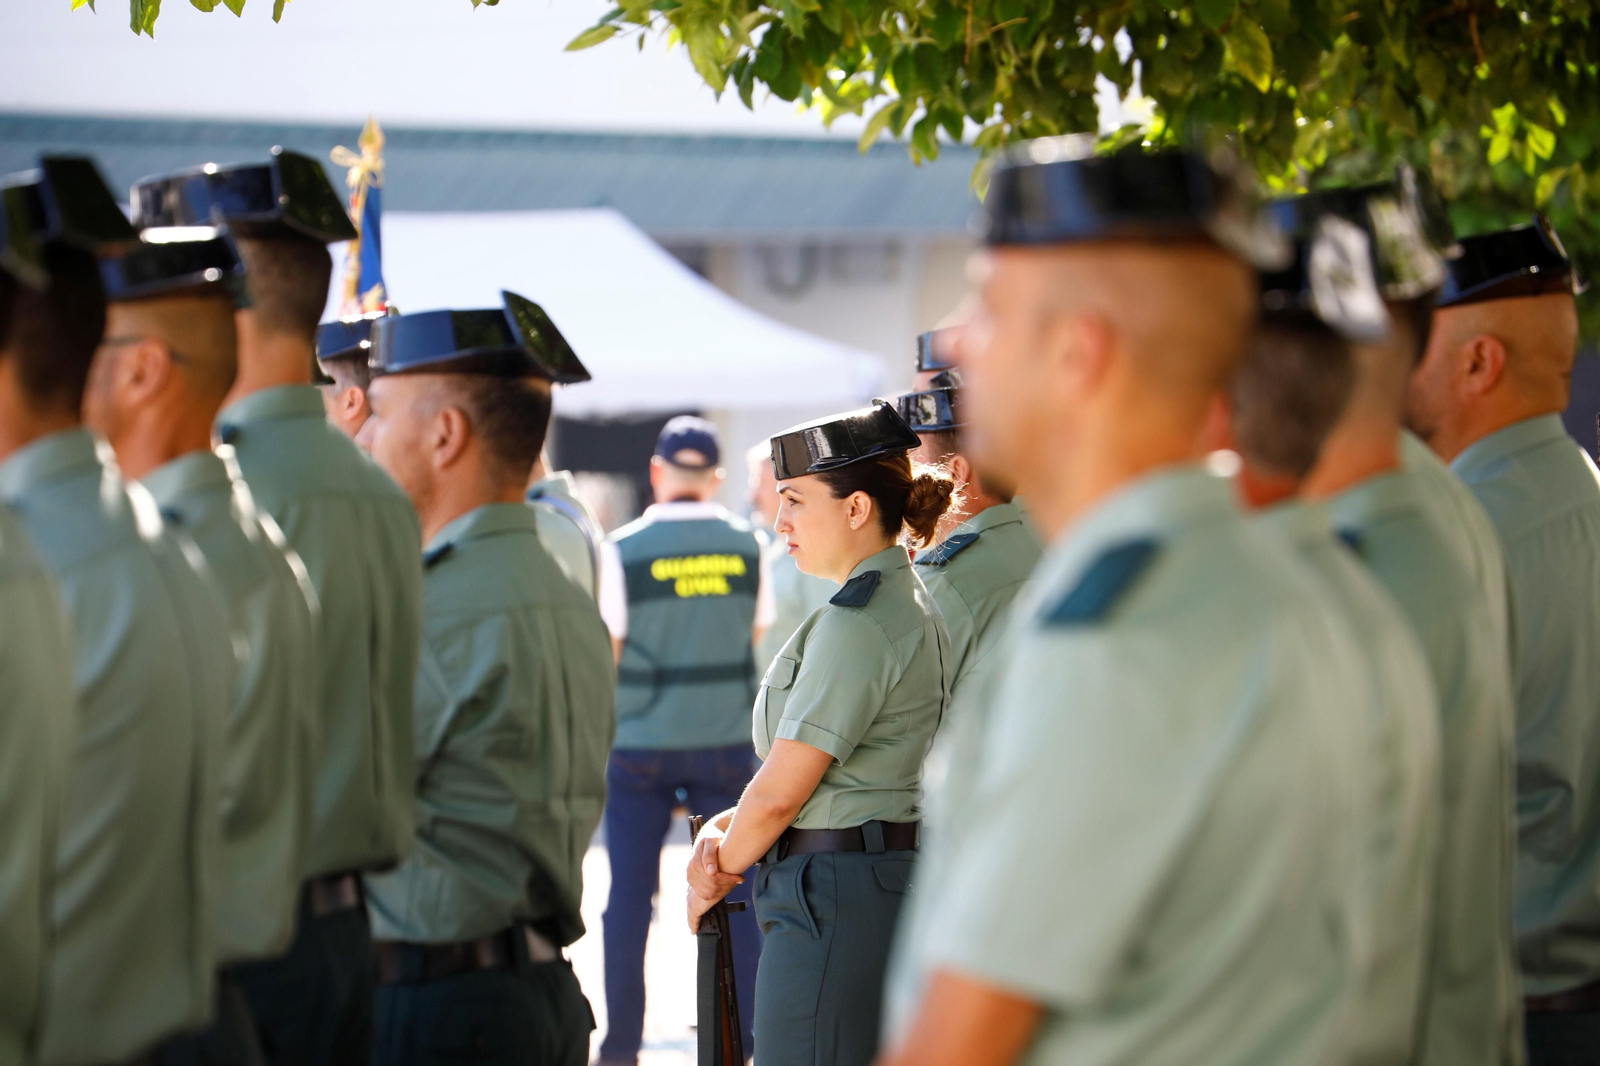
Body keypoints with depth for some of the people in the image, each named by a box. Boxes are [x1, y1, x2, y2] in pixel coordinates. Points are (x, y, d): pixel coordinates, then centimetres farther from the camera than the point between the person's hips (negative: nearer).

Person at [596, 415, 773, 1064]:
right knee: (737, 893, 6)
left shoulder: (625, 549, -7)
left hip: (641, 743, -1)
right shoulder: (746, 545, 0)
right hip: (729, 739, 2)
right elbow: (759, 633, 8)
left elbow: (606, 651, -4)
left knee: (629, 892, 5)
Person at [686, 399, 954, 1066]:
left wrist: (719, 870, 2)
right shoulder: (909, 603, 16)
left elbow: (782, 790, -16)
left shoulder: (859, 621, -16)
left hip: (835, 903, -10)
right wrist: (722, 831, 4)